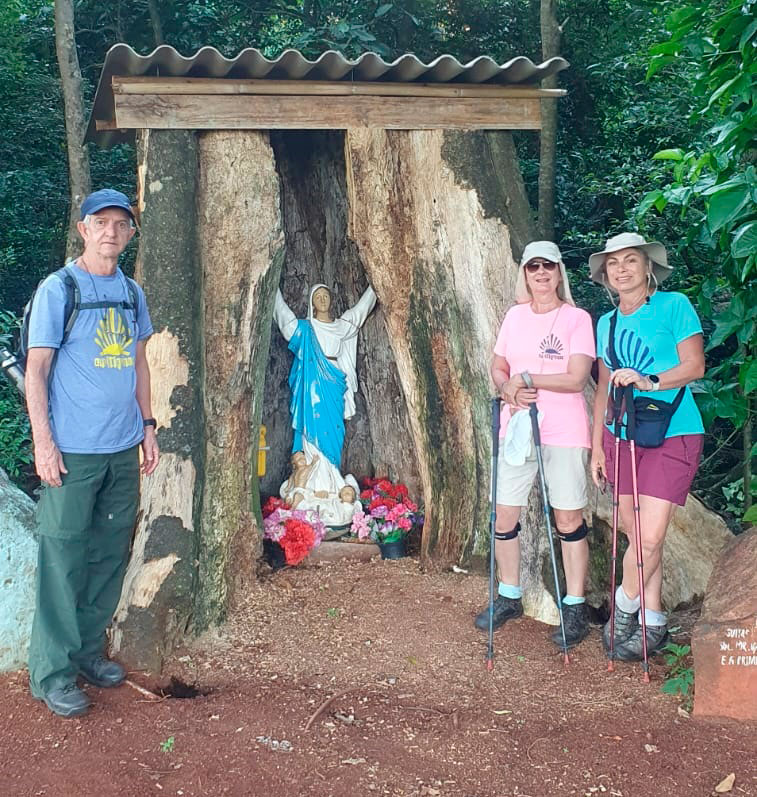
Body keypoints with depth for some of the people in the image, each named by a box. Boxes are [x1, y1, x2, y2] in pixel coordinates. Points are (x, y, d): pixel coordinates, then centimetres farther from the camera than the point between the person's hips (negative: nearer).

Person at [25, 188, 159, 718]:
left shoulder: (132, 293, 11)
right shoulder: (57, 290, -6)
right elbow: (36, 370, -8)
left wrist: (147, 425, 13)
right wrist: (44, 442, -13)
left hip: (124, 450, 6)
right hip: (73, 451, -6)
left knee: (111, 554, 12)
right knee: (64, 558, -2)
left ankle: (90, 649, 27)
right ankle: (52, 672, 10)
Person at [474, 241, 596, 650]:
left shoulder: (577, 318, -4)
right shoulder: (514, 316, 11)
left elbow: (576, 378, -13)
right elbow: (497, 368, 14)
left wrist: (526, 378, -11)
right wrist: (508, 388, -7)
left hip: (564, 430, -5)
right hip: (516, 426, 5)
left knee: (568, 520, 1)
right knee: (504, 516, 8)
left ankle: (575, 607, 14)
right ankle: (509, 596, 26)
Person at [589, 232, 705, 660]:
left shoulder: (674, 306, -2)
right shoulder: (607, 323, 14)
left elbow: (695, 366, -8)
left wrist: (650, 381, -23)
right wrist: (596, 445, 14)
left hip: (672, 435, -5)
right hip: (621, 436, 5)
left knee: (650, 535, -12)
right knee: (636, 535, 7)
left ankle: (625, 609, 10)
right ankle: (654, 622, 20)